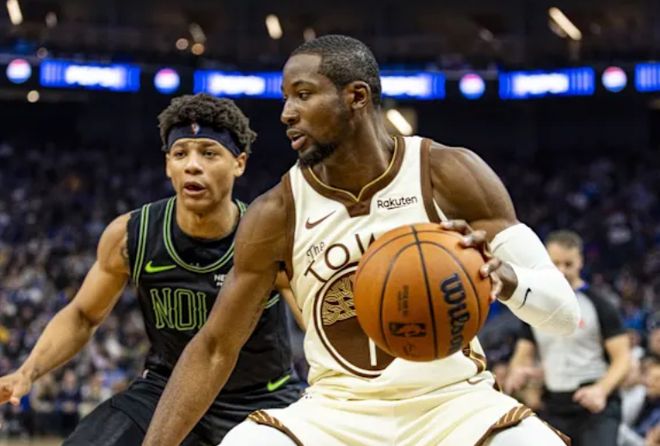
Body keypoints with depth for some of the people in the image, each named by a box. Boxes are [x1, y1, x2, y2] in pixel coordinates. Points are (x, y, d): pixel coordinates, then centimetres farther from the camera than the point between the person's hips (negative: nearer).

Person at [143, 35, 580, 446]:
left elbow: (564, 308, -13)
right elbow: (215, 347, 0)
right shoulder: (277, 212, -8)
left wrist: (505, 277, -37)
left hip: (452, 403, -1)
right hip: (339, 411, 1)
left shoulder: (449, 174, -11)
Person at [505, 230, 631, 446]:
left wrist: (601, 390, -25)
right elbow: (523, 355, 15)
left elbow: (623, 359, -7)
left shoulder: (599, 306, -4)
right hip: (555, 409, 5)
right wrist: (517, 372, -9)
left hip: (596, 407, -5)